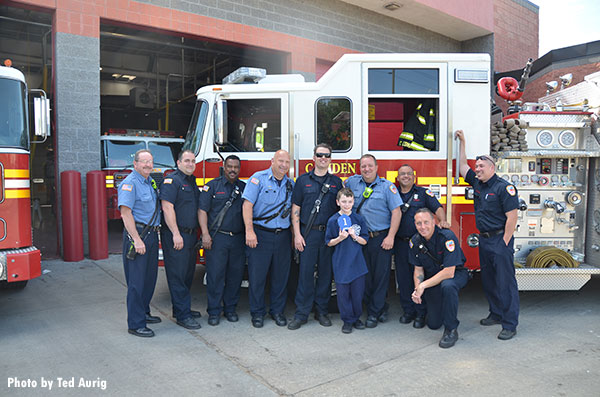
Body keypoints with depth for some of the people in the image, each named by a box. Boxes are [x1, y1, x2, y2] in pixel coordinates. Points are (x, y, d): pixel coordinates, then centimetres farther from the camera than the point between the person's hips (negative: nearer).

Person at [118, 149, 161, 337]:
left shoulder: (151, 182, 15)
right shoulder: (130, 183, -12)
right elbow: (126, 212, -19)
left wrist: (154, 234, 18)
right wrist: (137, 240, -24)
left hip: (152, 235, 9)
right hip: (137, 233, -9)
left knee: (150, 277, 16)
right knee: (136, 281, -4)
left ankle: (144, 313, 32)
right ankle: (135, 324, 3)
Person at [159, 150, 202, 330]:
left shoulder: (192, 182, 17)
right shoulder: (171, 180, -10)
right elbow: (167, 208, -19)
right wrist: (176, 234, -22)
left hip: (190, 235, 9)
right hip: (175, 236, -9)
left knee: (188, 273, 15)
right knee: (177, 275, -3)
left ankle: (182, 308, 28)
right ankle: (183, 315, 2)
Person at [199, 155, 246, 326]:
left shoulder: (244, 187, 12)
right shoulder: (212, 186, 3)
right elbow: (203, 210, -2)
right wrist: (205, 234, -10)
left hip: (238, 239, 3)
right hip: (217, 238, -3)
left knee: (235, 274, 7)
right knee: (215, 274, -2)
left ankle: (230, 308, 21)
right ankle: (214, 311, 9)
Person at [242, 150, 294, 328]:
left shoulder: (291, 184, 11)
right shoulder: (258, 178, -4)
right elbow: (247, 205, -11)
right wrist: (249, 231, -18)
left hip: (283, 235, 4)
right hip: (261, 234, -4)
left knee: (281, 275, 9)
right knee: (257, 275, 2)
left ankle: (277, 310, 24)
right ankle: (257, 312, 16)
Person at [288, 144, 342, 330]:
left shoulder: (337, 182, 10)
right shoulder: (303, 180, 5)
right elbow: (295, 209, 2)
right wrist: (297, 234, -6)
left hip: (330, 234, 2)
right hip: (308, 233, -1)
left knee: (325, 272, 7)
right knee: (305, 272, -1)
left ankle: (322, 311, 20)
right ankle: (301, 313, 8)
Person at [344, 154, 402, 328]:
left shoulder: (387, 186, -3)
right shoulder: (353, 181, 7)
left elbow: (396, 211, -7)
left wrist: (390, 237, -13)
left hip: (382, 238, -3)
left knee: (381, 276, 0)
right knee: (365, 276, 7)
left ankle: (375, 312, 11)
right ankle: (381, 308, 22)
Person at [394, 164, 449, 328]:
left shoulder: (423, 193, 6)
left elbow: (437, 208, -5)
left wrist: (442, 221, -25)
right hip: (400, 243, 2)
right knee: (403, 278, 6)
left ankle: (421, 313, 10)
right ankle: (408, 311, 19)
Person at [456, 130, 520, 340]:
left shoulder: (504, 187, -13)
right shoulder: (477, 183, 10)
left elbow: (512, 217, -16)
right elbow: (462, 166, 22)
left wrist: (504, 243, -16)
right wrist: (462, 142, 20)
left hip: (500, 240, -8)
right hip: (484, 240, 8)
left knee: (506, 282, -3)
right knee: (488, 281, 15)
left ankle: (510, 325, 3)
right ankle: (496, 313, 29)